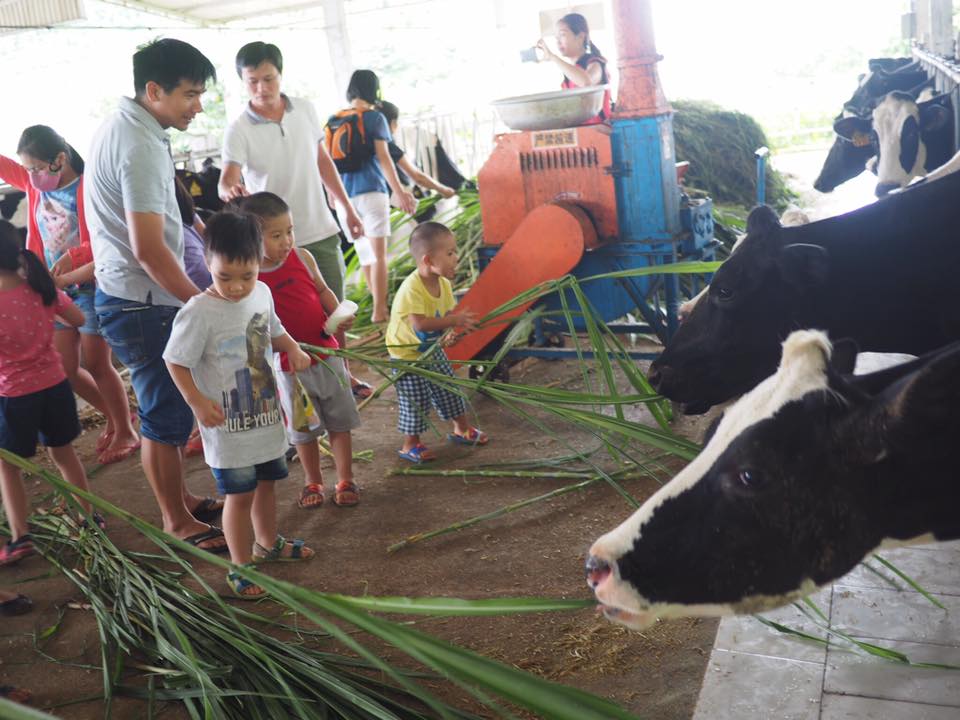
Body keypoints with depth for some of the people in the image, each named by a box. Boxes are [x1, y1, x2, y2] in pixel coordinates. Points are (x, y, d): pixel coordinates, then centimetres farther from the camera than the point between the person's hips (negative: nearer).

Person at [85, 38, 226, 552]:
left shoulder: (122, 126, 11)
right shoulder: (140, 146, -22)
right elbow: (149, 250, -26)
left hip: (128, 296, 10)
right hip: (143, 303, -10)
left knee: (167, 409, 20)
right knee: (167, 417, 2)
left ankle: (179, 498, 35)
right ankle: (178, 521, 17)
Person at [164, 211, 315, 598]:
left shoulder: (262, 293, -2)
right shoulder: (200, 312, -22)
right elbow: (176, 361, -15)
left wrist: (294, 349, -3)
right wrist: (197, 402, -24)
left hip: (266, 414, 7)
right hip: (228, 424, -6)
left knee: (266, 481, 22)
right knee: (240, 494, 3)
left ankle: (267, 542, 44)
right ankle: (240, 567, 20)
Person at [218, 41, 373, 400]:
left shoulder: (305, 109, 1)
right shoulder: (239, 129, -12)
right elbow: (227, 178, -25)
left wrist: (347, 208, 14)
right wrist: (231, 189, -49)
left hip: (321, 230, 4)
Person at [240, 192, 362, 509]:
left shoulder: (302, 257, -6)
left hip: (326, 352, 3)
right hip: (289, 366, -2)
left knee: (339, 421, 11)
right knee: (302, 427, 14)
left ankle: (345, 480, 25)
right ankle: (313, 482, 33)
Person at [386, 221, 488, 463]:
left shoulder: (443, 283, -6)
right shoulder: (411, 289, -32)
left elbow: (448, 313, 0)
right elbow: (420, 323, -38)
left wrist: (460, 323, -22)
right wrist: (454, 320, -35)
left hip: (432, 350, 8)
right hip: (408, 355, -7)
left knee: (450, 390, 17)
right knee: (415, 402, 2)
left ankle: (462, 430, 38)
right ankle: (410, 446, 22)